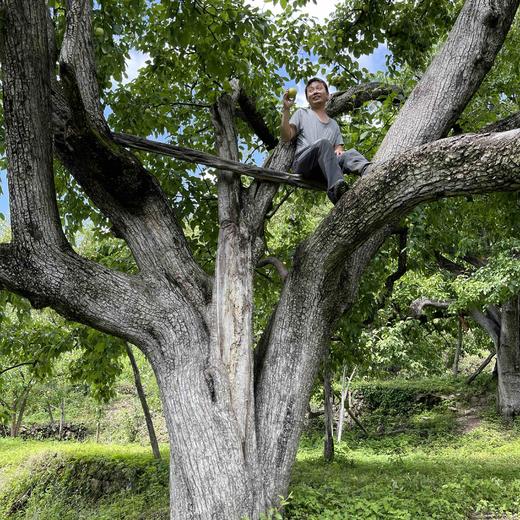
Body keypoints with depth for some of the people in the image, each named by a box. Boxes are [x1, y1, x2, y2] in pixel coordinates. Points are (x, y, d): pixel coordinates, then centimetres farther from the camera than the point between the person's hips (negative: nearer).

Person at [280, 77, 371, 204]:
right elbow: (286, 137, 8)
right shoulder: (302, 113, 21)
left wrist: (339, 151, -4)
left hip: (323, 170, 3)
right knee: (323, 143, -34)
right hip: (303, 163, -3)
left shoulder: (334, 124, 30)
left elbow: (339, 147, 21)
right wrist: (286, 109, 0)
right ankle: (335, 188, -58)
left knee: (350, 153, -27)